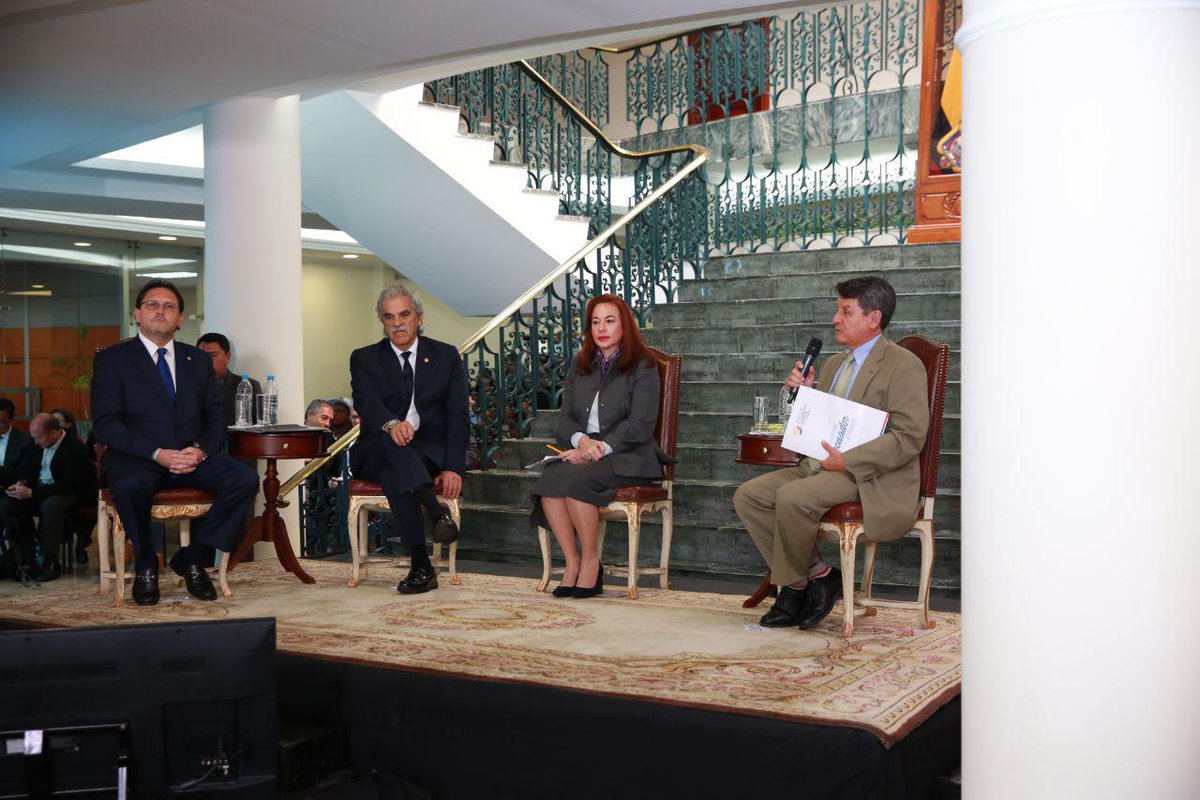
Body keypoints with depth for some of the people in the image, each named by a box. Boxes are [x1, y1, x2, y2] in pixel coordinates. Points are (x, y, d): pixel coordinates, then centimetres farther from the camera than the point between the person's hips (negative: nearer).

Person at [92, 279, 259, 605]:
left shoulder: (199, 360, 16)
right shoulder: (112, 359, 3)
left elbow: (216, 416, 12)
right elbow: (106, 425, -6)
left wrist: (201, 449, -11)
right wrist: (158, 453, -19)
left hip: (193, 457, 4)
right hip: (137, 459, -3)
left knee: (245, 478, -22)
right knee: (128, 486, -37)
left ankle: (191, 558, -7)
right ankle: (145, 564, -10)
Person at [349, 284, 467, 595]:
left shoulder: (447, 356, 9)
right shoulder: (364, 359, 8)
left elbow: (457, 416, 0)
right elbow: (366, 404, -13)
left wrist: (453, 467, -16)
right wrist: (391, 424, -38)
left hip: (430, 451, 0)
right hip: (379, 452, 0)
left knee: (393, 473, -34)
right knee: (388, 441, -37)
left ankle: (421, 567, -44)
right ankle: (438, 512, -54)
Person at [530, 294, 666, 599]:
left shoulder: (642, 368, 2)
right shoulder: (579, 366, 19)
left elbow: (640, 426, -8)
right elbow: (565, 418, 12)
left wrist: (598, 449, -17)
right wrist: (581, 440, -11)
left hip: (627, 458, -5)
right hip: (582, 453, 5)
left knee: (573, 479, -32)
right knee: (548, 481, -27)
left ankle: (591, 562, -17)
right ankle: (573, 562, -19)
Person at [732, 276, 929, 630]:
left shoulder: (904, 365, -6)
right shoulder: (833, 364, 21)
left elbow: (909, 437, -16)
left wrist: (846, 461, -21)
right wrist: (804, 392, 6)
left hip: (870, 478, -9)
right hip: (819, 467, 9)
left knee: (792, 497, -31)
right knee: (748, 495, -8)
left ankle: (794, 582, -5)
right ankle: (815, 574, -6)